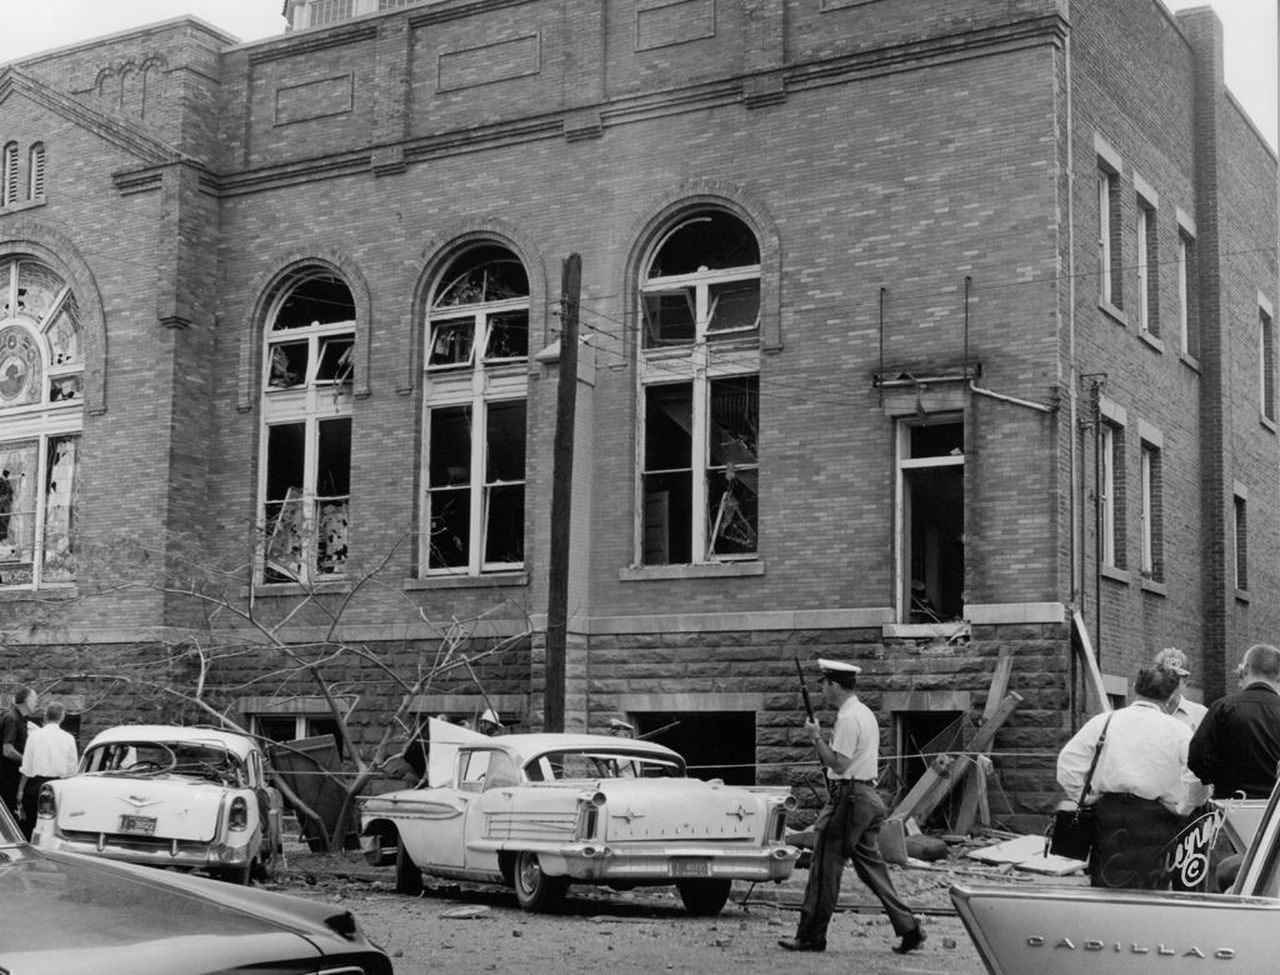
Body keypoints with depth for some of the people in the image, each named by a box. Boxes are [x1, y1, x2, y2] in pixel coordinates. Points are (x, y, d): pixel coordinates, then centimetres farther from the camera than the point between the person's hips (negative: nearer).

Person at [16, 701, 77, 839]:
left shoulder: (34, 735, -6)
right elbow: (72, 770, 3)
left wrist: (21, 789, 4)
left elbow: (27, 767, -4)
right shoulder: (68, 738, -1)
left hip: (36, 783, -2)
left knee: (29, 824, 7)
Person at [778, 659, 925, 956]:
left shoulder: (848, 719, -15)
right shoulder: (866, 714, 17)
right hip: (869, 797, 10)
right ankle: (909, 928, 10)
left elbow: (839, 764, -20)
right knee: (871, 864, 12)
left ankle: (811, 937, 2)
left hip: (848, 797, -10)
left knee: (825, 868, -3)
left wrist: (816, 737, -13)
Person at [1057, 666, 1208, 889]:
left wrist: (1086, 799, 5)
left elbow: (1068, 760, -1)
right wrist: (1180, 811, 3)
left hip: (1107, 816, 2)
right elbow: (1197, 783, -9)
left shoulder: (1103, 721, 7)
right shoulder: (1179, 731, 2)